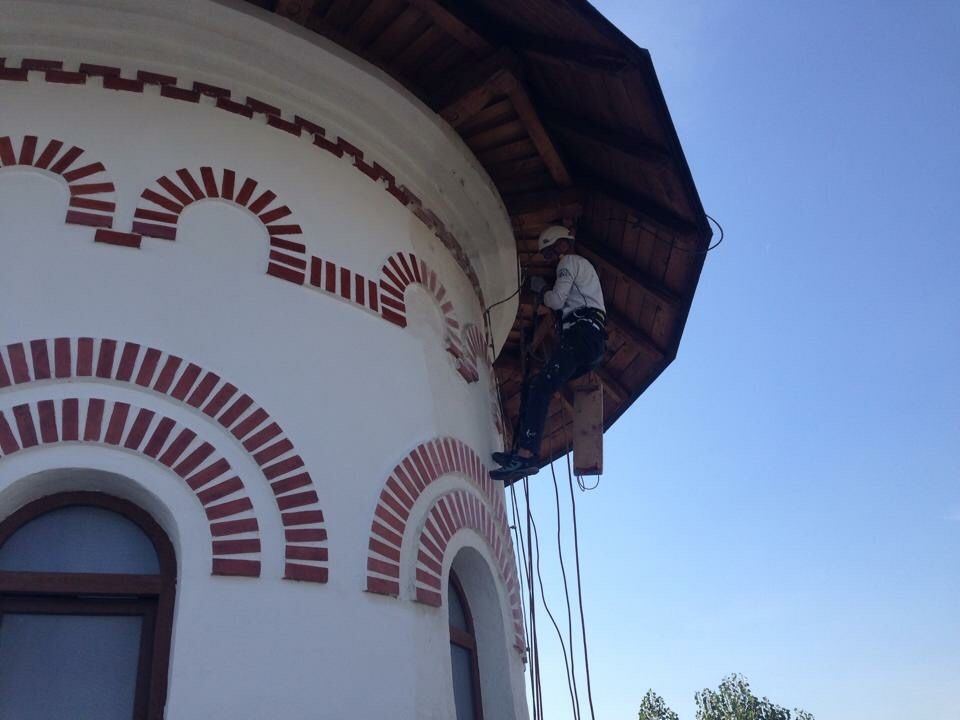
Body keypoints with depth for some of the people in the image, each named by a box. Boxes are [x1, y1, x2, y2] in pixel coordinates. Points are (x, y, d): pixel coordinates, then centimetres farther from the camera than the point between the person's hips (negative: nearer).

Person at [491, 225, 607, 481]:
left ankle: (526, 455, -35)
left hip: (582, 335, -10)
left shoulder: (570, 261, 7)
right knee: (532, 387, 4)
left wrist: (542, 289, 13)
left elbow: (556, 301, -6)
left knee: (540, 388, -23)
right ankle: (523, 450, -8)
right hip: (593, 345, 10)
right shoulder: (583, 267, 37)